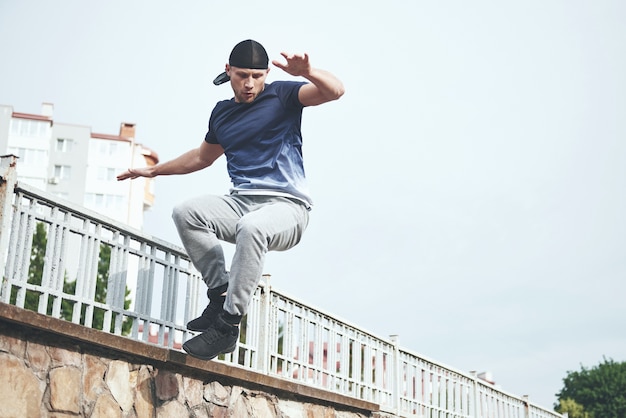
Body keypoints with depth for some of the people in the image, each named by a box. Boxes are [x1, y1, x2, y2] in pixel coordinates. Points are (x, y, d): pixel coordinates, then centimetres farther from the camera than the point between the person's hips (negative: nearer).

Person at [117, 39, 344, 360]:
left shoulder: (282, 95, 3)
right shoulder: (222, 112, 18)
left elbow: (335, 91, -13)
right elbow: (203, 157, 35)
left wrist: (306, 72, -33)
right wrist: (154, 170, 36)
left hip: (286, 205, -5)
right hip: (241, 201, 6)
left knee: (251, 227, -39)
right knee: (186, 213, -21)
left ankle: (228, 323, -29)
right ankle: (220, 294, -15)